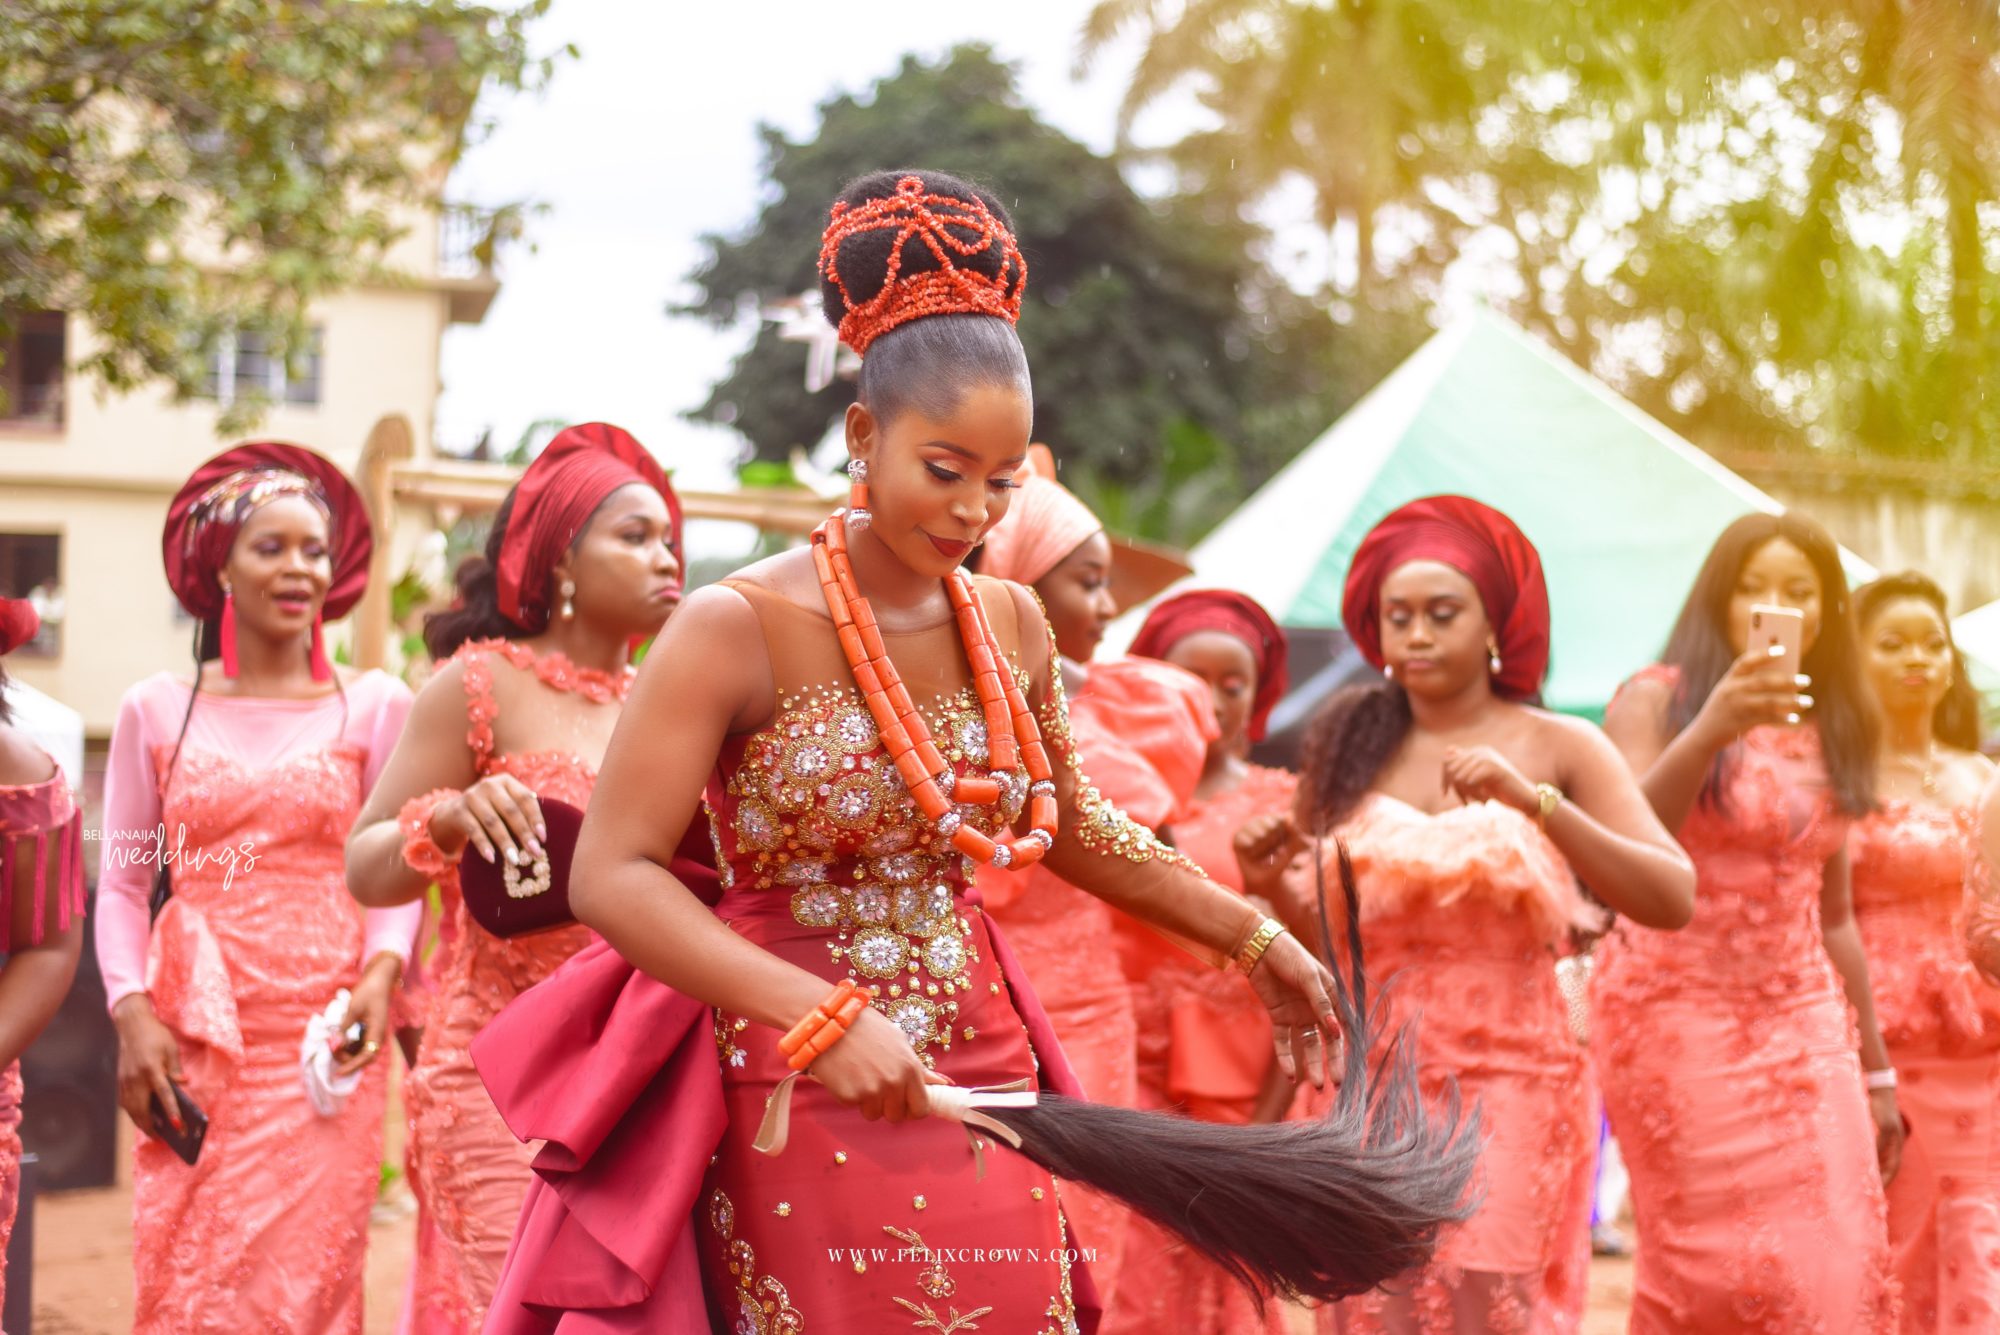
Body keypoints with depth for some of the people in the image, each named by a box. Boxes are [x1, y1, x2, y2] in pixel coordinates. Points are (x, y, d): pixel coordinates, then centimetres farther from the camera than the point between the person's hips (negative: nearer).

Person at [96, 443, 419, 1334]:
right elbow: (121, 882, 7)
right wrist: (133, 1016, -5)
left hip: (323, 1040, -1)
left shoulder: (374, 705, 4)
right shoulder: (157, 709, 6)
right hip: (190, 1047, 1)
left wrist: (381, 972, -14)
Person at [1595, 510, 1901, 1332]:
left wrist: (1875, 1069, 18)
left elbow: (1834, 916, 17)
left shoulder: (1830, 731, 12)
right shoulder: (1655, 701, -3)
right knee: (1712, 1267, -7)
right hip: (1680, 1018, -5)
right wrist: (1709, 730, -33)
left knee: (1835, 1269, -4)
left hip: (1803, 1024, 5)